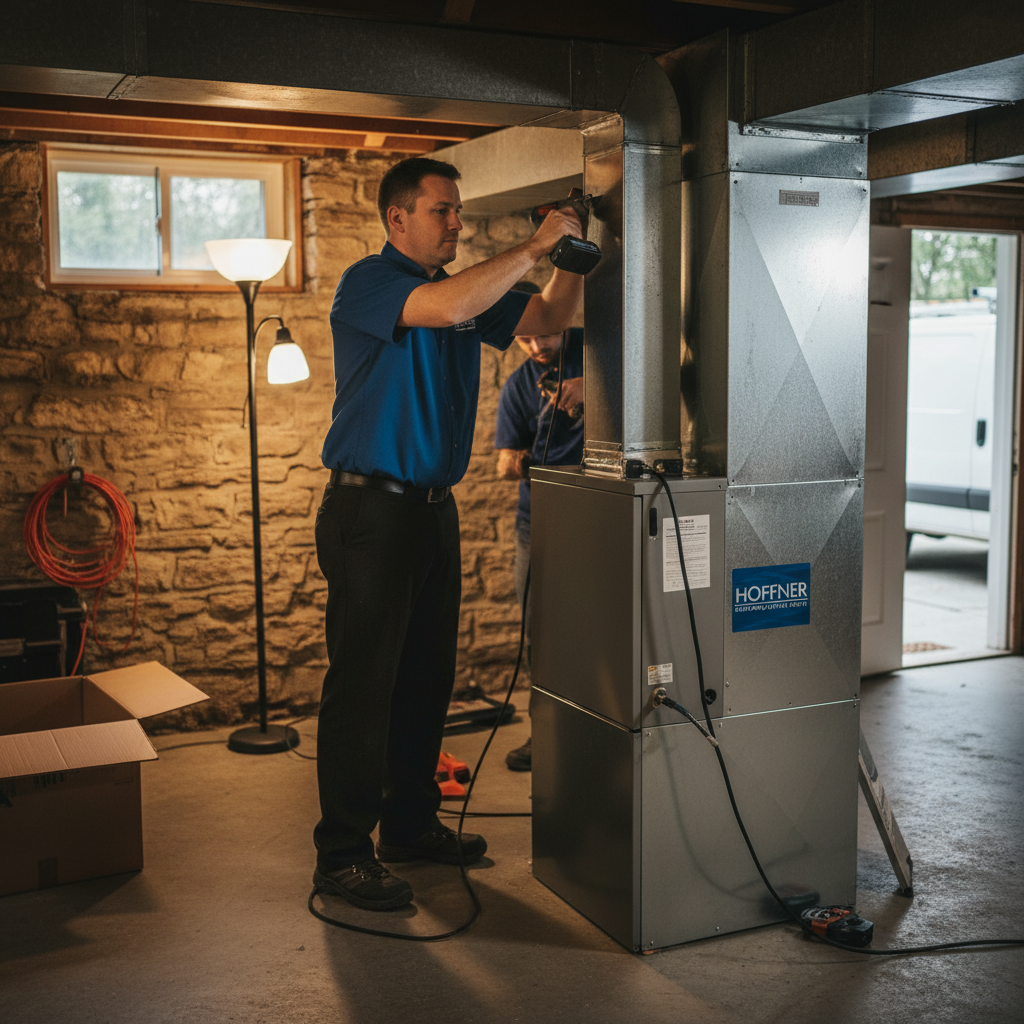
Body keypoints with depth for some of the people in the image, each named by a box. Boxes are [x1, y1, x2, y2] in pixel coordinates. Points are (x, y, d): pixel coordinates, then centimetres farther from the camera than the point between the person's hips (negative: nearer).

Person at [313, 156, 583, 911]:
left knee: (427, 679, 13)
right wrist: (536, 245, -20)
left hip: (435, 508, 8)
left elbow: (548, 321, 17)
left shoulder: (467, 286, 15)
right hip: (372, 509, -8)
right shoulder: (367, 283, -9)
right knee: (363, 684, -4)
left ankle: (412, 825, 27)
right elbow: (447, 308, -27)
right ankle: (343, 854, 5)